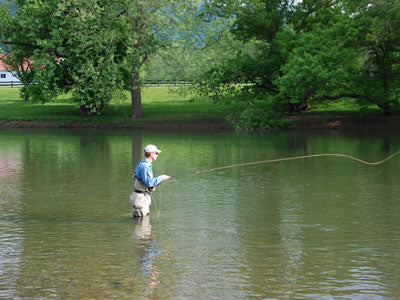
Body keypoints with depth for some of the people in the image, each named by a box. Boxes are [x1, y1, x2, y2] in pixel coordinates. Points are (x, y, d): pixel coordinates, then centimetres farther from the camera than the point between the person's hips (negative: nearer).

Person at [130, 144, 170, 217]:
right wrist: (161, 178, -14)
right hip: (140, 197, -11)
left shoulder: (147, 165, 15)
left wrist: (161, 178, 13)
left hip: (144, 197, 11)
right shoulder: (144, 166, -19)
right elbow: (149, 182, -25)